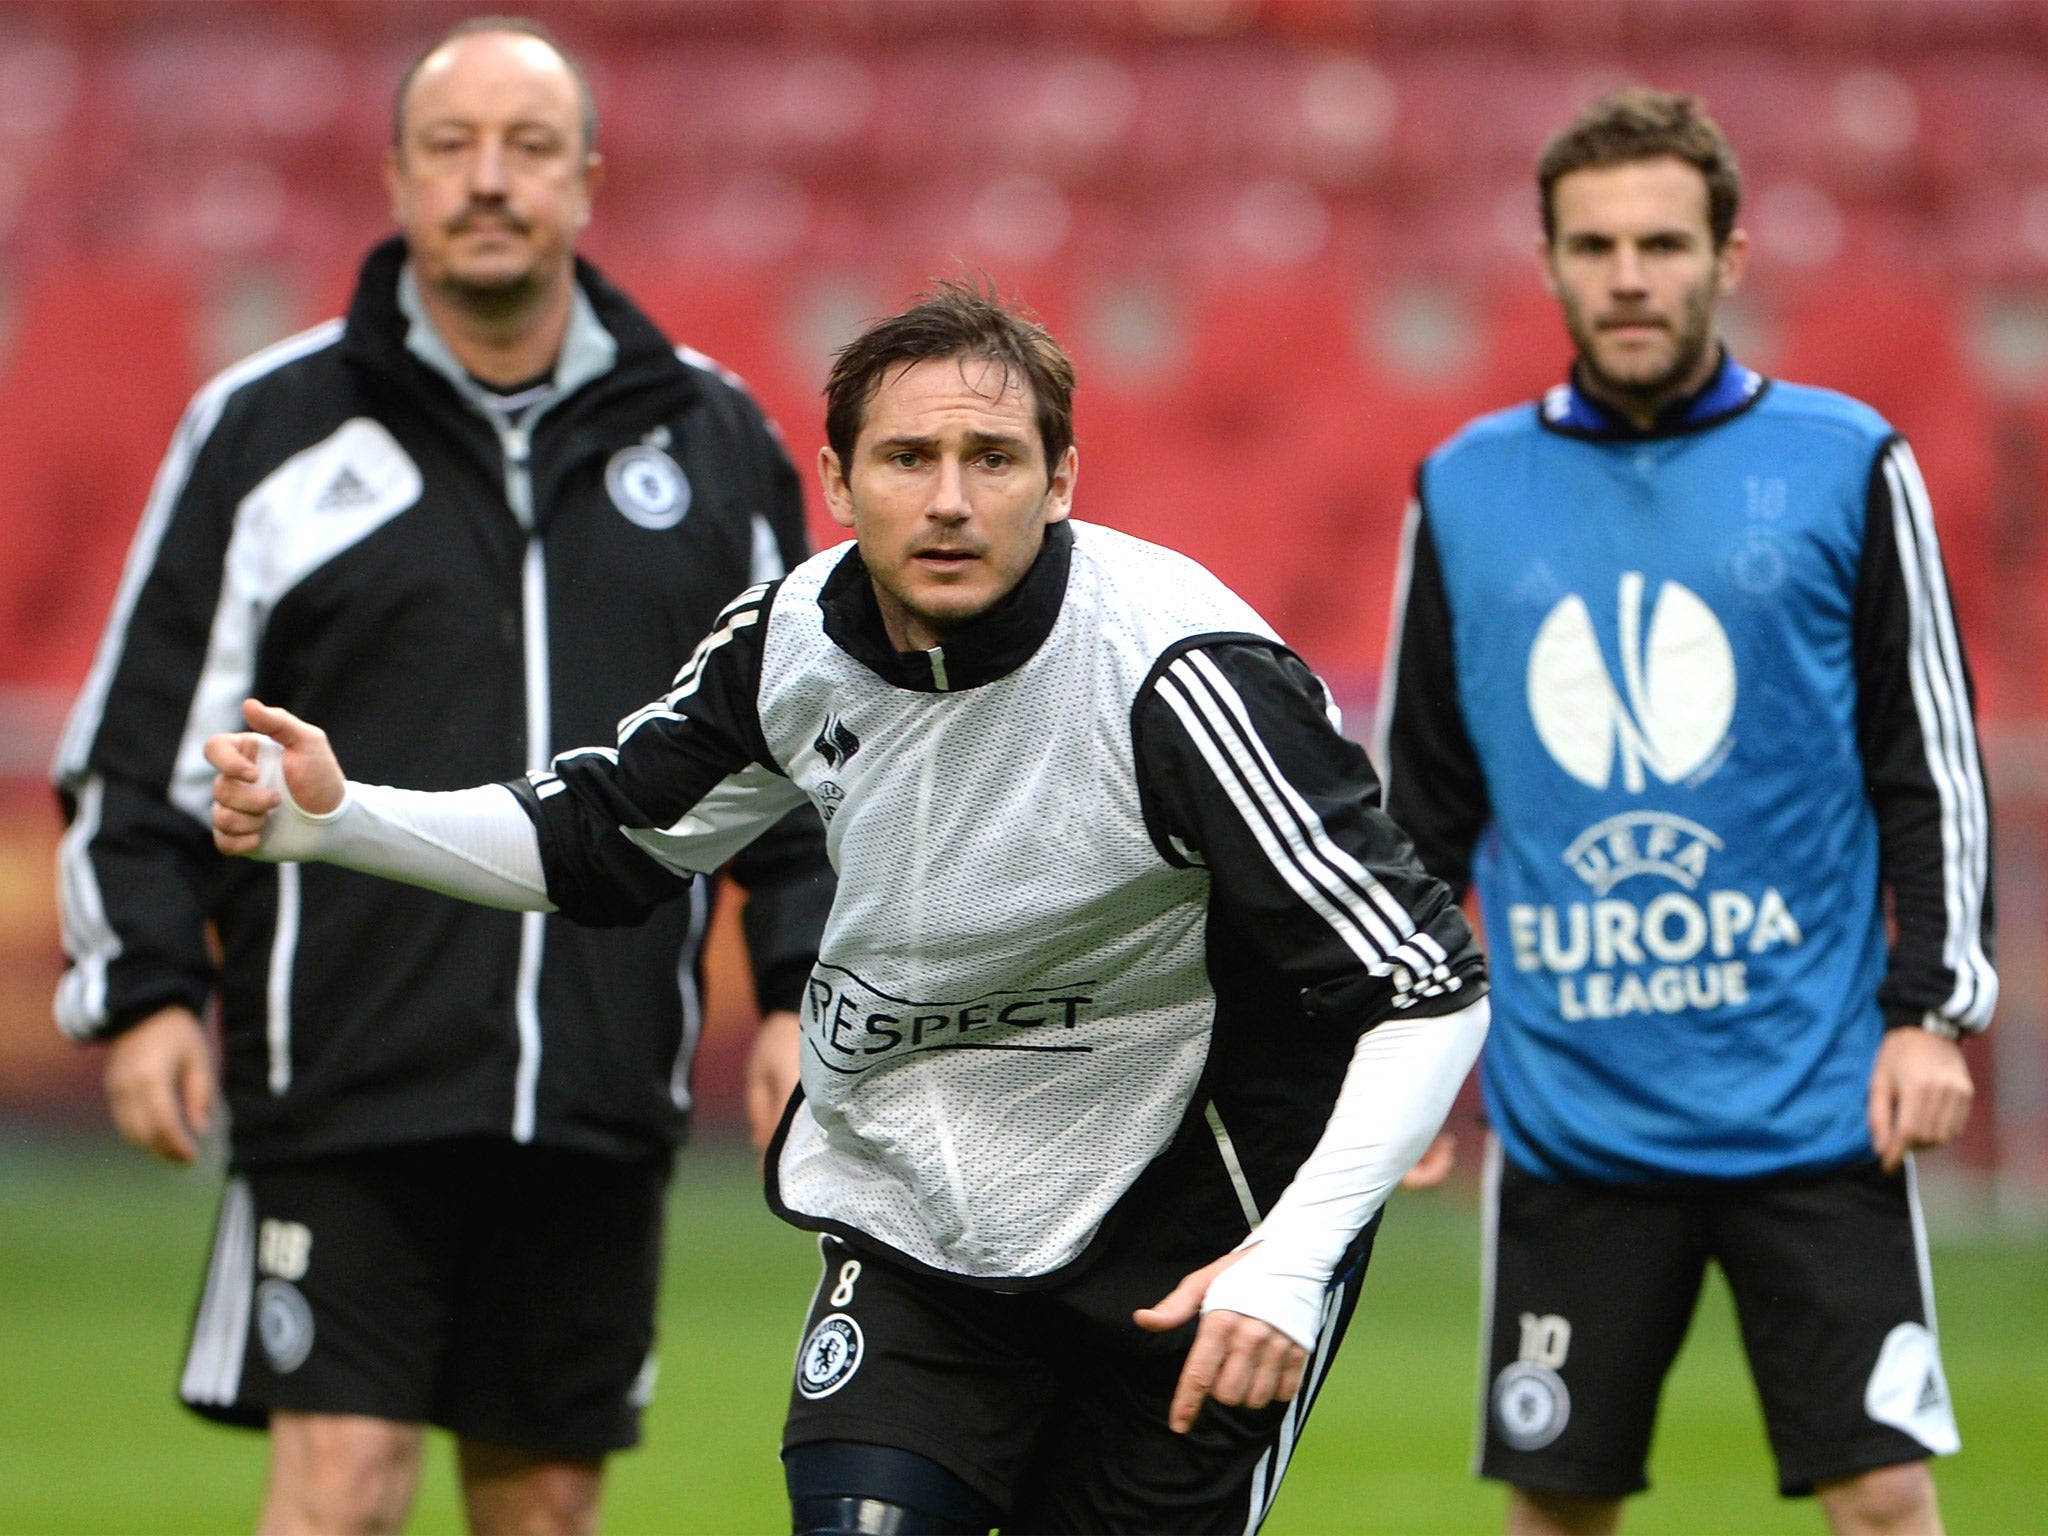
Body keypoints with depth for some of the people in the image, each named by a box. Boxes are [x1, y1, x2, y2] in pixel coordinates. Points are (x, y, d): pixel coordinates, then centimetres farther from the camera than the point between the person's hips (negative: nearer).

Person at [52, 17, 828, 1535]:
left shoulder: (716, 442, 10)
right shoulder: (266, 432, 2)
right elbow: (138, 744, 4)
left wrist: (805, 992, 8)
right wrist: (142, 986, -5)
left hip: (603, 1105, 3)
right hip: (347, 1088, -3)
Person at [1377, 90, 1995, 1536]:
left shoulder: (1843, 465, 1)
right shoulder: (1466, 491, 7)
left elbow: (1933, 764, 3)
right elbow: (1420, 798, 15)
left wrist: (1932, 1009, -5)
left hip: (1816, 1105, -2)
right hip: (1569, 1116, 2)